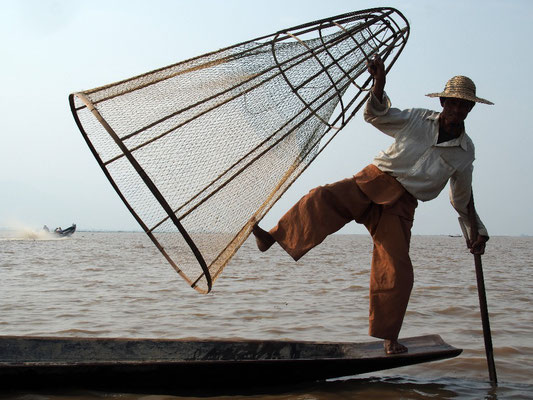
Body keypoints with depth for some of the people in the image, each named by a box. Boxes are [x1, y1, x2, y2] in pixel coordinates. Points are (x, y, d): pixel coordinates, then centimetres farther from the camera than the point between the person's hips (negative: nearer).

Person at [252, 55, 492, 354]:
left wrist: (478, 232, 20)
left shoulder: (466, 152, 9)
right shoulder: (418, 120, 5)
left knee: (397, 272, -10)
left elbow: (462, 198, 21)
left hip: (400, 206, 0)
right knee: (325, 198, -29)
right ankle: (272, 237, -31)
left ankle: (389, 336, 7)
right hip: (374, 181, 0)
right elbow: (378, 116, 1)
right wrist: (379, 83, -16)